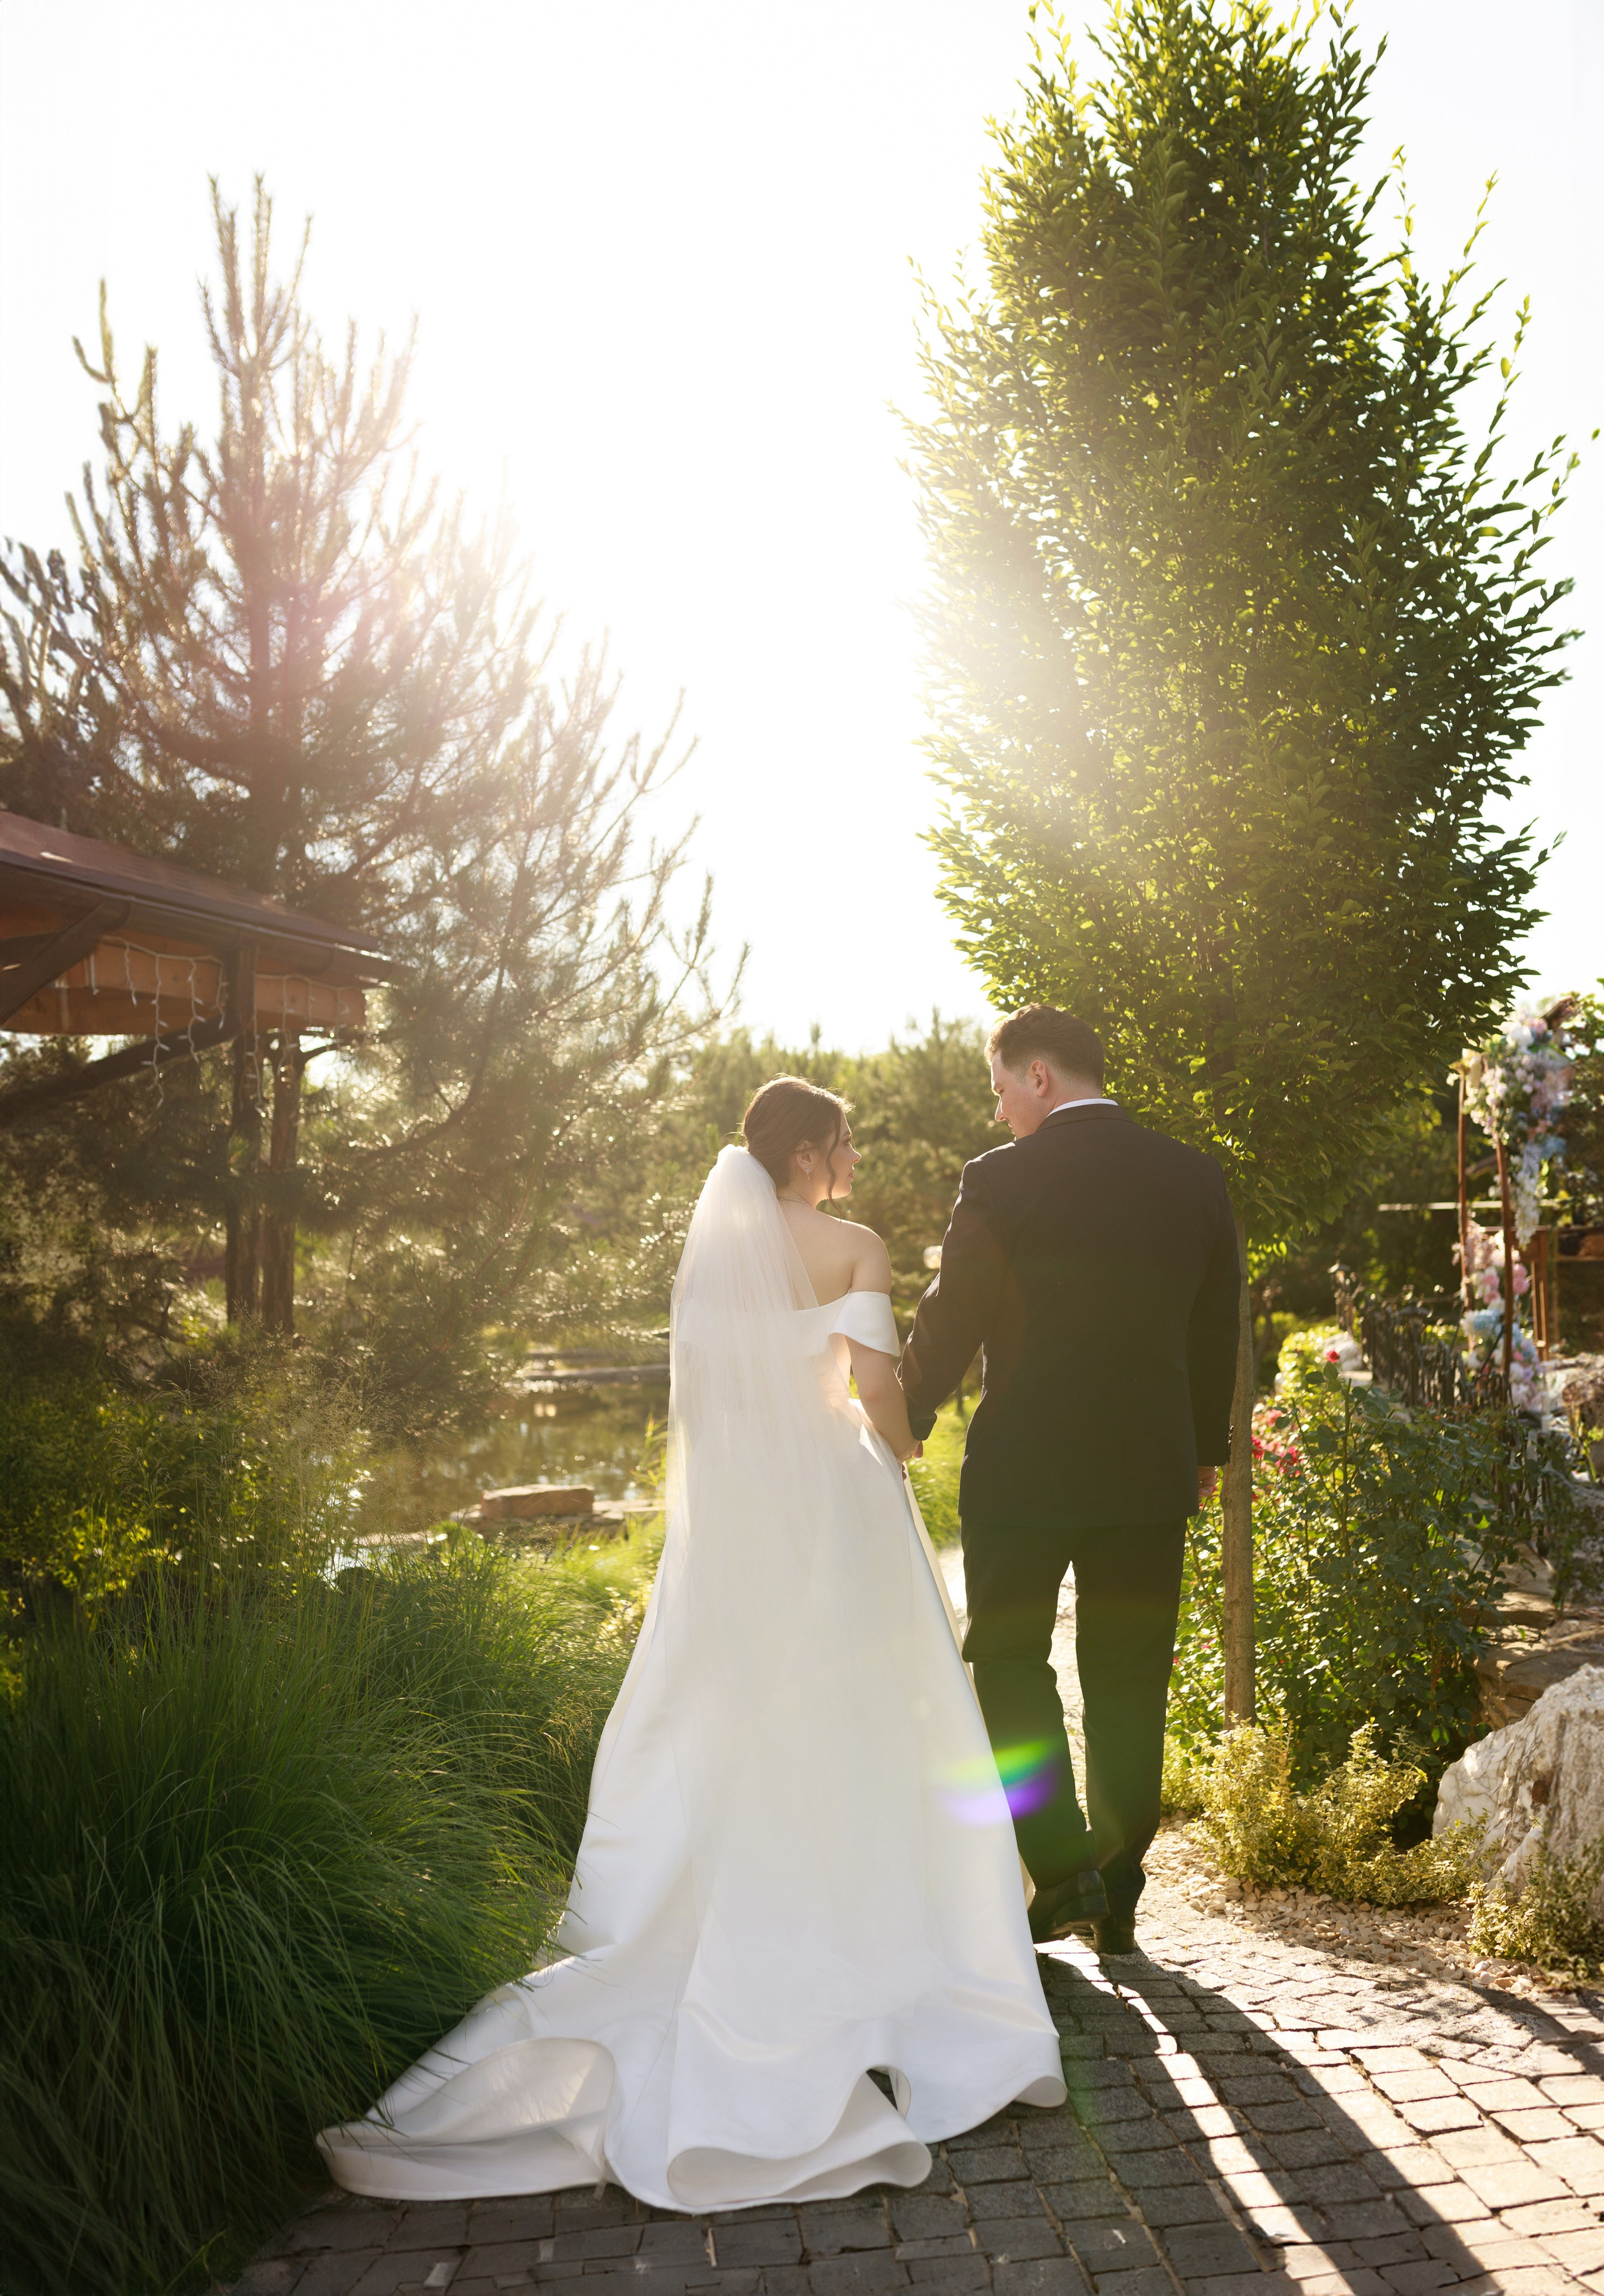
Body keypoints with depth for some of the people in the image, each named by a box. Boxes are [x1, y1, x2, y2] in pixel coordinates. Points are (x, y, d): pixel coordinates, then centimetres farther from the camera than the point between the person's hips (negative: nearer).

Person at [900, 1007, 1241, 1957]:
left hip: (1023, 1469, -4)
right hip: (1152, 1471, 4)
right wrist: (1206, 1449, 21)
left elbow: (950, 1324, -6)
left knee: (1011, 1663, 13)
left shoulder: (1002, 1180, -11)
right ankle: (1119, 1893, 21)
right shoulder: (1197, 1177, 3)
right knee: (1128, 1679, 13)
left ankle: (1063, 1869, 7)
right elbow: (1218, 1327, 10)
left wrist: (902, 1427, 9)